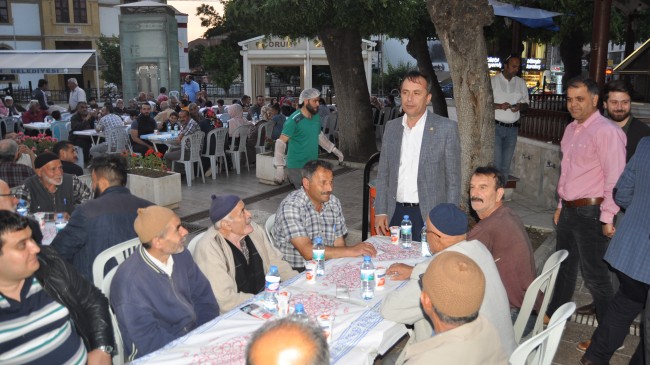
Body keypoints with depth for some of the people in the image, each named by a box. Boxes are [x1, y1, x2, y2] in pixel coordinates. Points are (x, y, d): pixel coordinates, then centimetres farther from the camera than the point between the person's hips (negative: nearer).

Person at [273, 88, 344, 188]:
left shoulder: (316, 117, 6)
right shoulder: (294, 120, -16)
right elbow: (281, 142, -21)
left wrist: (334, 150, 22)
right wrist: (279, 167, -31)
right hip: (297, 168, -7)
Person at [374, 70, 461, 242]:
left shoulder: (446, 128, -5)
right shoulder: (391, 127, 8)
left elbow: (453, 179, -4)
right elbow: (383, 175, 11)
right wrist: (380, 212, 5)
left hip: (429, 215, -3)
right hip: (395, 213, 4)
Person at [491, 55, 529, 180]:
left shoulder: (521, 83, 10)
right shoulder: (493, 81, -3)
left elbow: (526, 103, 16)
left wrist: (520, 106, -7)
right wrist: (499, 106, -20)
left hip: (513, 128, 4)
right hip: (496, 127, -4)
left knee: (506, 165, 6)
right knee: (495, 163, -8)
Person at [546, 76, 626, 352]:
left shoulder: (606, 131, -16)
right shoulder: (571, 129, 10)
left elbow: (615, 179, -19)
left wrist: (608, 218, -20)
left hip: (591, 212, -8)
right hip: (569, 210, 8)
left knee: (594, 274, 0)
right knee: (564, 267, 21)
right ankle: (554, 315, 39)